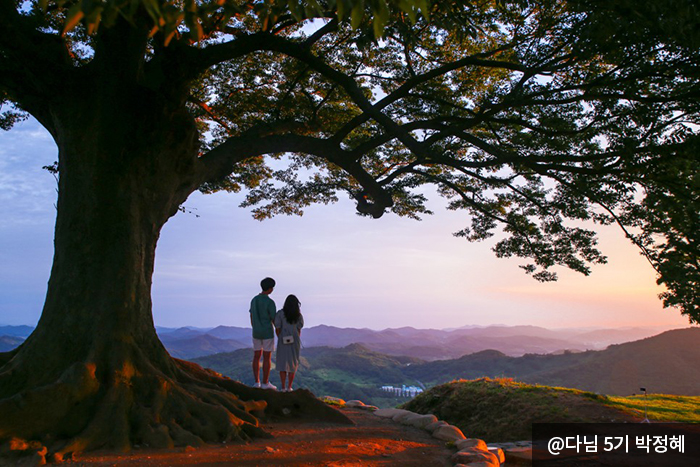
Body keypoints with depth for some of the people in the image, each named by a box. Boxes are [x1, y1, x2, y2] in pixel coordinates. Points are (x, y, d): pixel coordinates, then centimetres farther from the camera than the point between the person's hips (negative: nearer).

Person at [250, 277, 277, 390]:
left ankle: (257, 382, 12)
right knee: (267, 358, 2)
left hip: (256, 333, 6)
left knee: (256, 357, 11)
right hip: (267, 333, -6)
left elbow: (251, 317, 11)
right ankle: (265, 383, 6)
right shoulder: (270, 302, -18)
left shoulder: (254, 300, 4)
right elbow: (274, 320, -15)